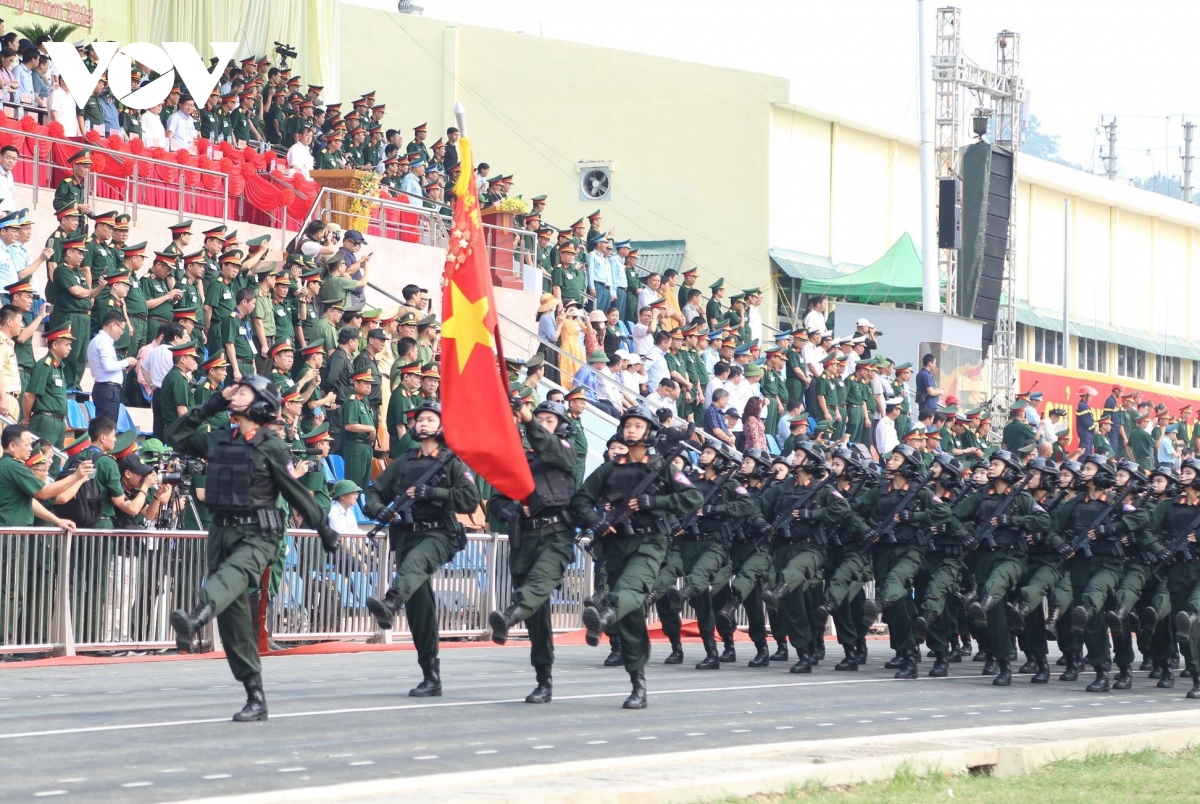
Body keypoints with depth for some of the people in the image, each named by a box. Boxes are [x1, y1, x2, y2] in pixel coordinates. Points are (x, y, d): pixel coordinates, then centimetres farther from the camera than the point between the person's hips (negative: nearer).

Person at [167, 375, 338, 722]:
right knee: (233, 618, 2)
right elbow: (176, 436, 23)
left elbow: (296, 492, 1)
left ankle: (195, 620, -67)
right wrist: (210, 406, 16)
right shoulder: (217, 442, 14)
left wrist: (325, 530, 5)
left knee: (233, 574, -37)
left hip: (258, 535, -6)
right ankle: (255, 697, 6)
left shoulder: (272, 447, -3)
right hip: (222, 532, 6)